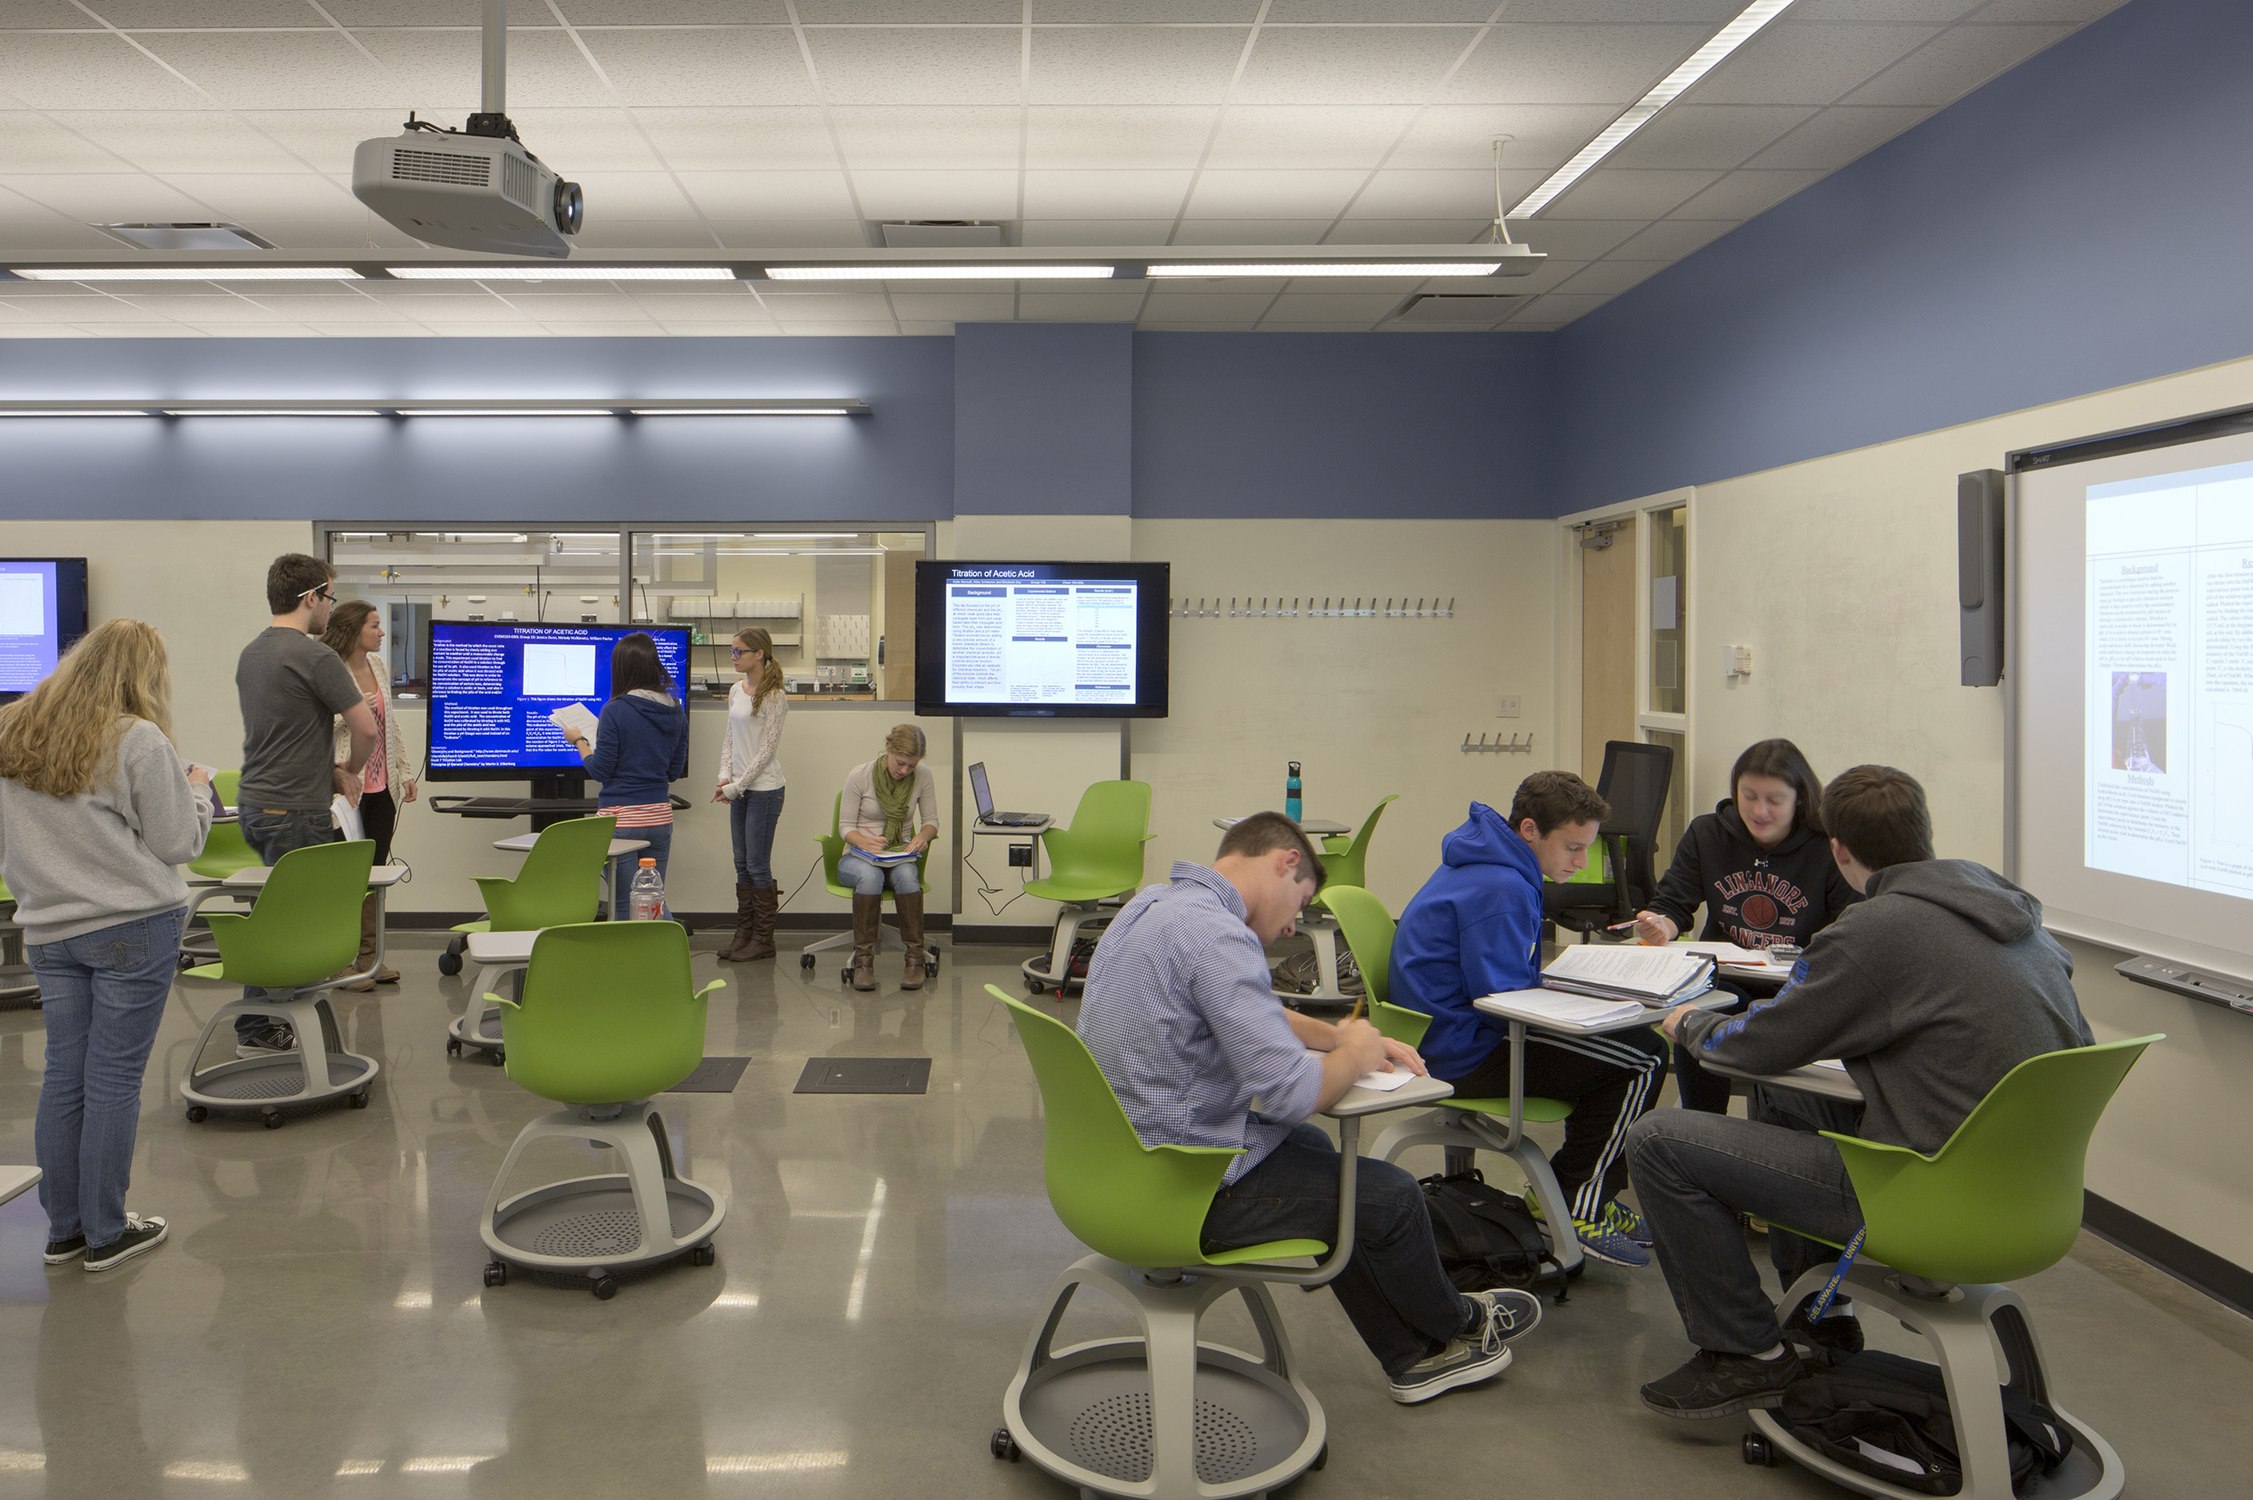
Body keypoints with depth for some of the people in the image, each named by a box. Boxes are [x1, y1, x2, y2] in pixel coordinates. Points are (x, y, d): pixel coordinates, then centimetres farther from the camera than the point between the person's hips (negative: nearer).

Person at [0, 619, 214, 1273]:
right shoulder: (139, 741, -12)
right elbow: (179, 842, -7)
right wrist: (198, 789, 9)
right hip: (133, 927, -6)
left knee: (63, 1077, 12)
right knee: (114, 1081, 1)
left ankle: (63, 1229, 21)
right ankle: (106, 1234, 10)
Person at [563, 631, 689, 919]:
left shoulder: (616, 710, -13)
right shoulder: (675, 711, 4)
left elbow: (600, 770, -8)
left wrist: (579, 742, 7)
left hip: (621, 818, -5)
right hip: (660, 816, 5)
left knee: (623, 905, 4)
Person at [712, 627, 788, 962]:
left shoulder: (773, 696, -12)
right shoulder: (736, 691, 10)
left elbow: (767, 749, -14)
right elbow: (729, 739, 13)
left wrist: (736, 786, -14)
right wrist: (724, 778, -2)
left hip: (764, 790, -7)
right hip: (739, 789, 7)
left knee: (758, 866, -2)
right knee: (742, 865, 11)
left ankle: (763, 940, 8)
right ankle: (743, 934, 19)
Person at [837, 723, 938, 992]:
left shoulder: (923, 775, -3)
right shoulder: (859, 775, -9)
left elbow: (931, 820, 6)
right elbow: (846, 826, -6)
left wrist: (923, 835, -18)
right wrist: (865, 842, -28)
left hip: (900, 856, 2)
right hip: (857, 856, -1)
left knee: (906, 875, -36)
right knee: (870, 876, -39)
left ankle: (915, 959, -28)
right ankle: (863, 960, -29)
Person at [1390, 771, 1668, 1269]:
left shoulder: (1489, 869, 13)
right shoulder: (1499, 888, -21)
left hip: (1450, 1037, 11)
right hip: (1467, 1056, -11)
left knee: (1624, 1044, 17)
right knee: (1643, 1056, -11)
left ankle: (1569, 1192, 20)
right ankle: (1578, 1210, -3)